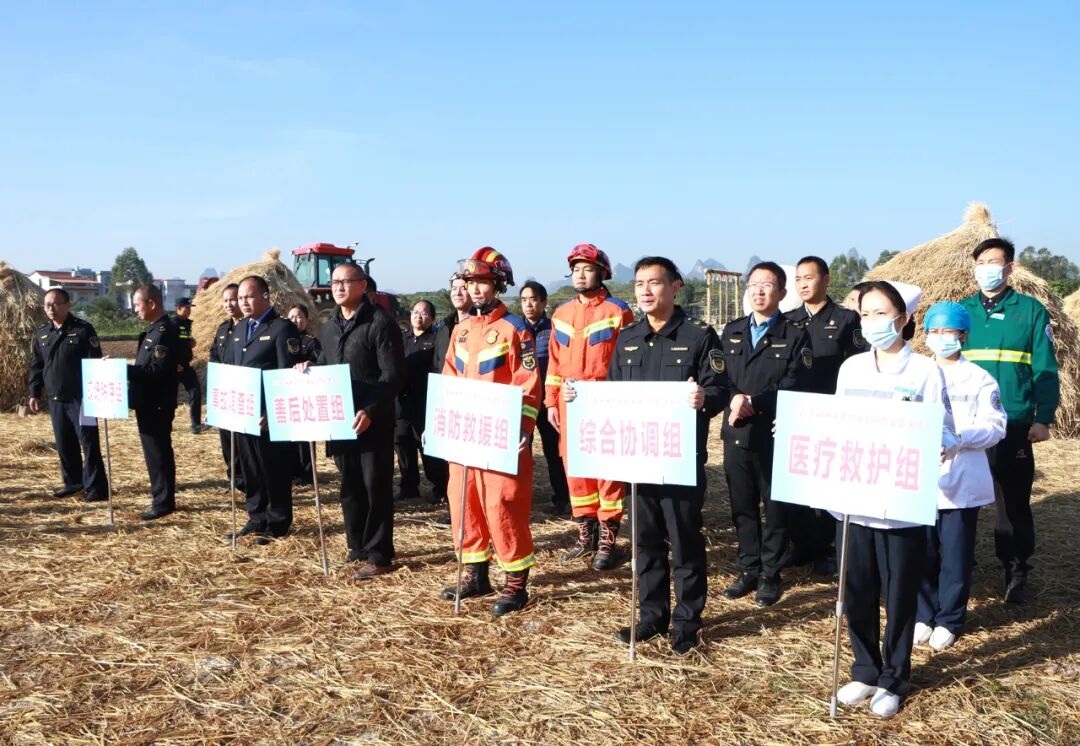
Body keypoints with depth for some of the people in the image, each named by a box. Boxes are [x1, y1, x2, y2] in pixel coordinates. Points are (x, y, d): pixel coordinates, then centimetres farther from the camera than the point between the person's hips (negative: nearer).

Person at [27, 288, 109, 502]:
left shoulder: (83, 329, -7)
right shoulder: (41, 333, 10)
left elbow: (95, 363, -9)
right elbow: (36, 365, 16)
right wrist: (34, 393, 10)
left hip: (81, 397, -6)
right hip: (55, 399, 6)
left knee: (89, 443, -4)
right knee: (64, 444, 13)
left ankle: (96, 487, 0)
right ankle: (72, 481, 26)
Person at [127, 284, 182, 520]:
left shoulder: (165, 331, -18)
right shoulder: (153, 329, 14)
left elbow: (157, 371, -25)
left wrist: (125, 368, -21)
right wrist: (128, 368, 7)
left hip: (157, 405, -10)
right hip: (148, 403, 10)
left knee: (158, 452, -2)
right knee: (156, 451, 15)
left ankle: (163, 502, 6)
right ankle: (162, 498, 24)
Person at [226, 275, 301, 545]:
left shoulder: (282, 328, -8)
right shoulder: (239, 329, 16)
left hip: (270, 416, -7)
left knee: (274, 470, 2)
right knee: (250, 469, 13)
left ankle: (277, 523, 12)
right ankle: (257, 519, 25)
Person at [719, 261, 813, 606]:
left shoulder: (795, 337, -2)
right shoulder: (731, 332, 12)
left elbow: (794, 389, -12)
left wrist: (753, 403, -20)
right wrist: (733, 400, -14)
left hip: (775, 435, -4)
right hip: (736, 433, 4)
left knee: (775, 508, 6)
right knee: (742, 506, 11)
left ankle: (770, 575, 17)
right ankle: (749, 569, 24)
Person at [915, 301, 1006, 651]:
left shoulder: (980, 379, 0)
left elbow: (995, 427, -6)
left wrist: (959, 437, -21)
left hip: (962, 482, -2)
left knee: (956, 555, 5)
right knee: (921, 553, 8)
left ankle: (948, 620, 19)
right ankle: (922, 615, 23)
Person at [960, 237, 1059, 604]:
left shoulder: (1030, 310, 0)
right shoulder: (960, 310, 6)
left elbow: (1045, 368, -2)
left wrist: (1043, 418, -9)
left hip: (1014, 426, -2)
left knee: (1013, 502, 8)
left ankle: (1017, 574, 22)